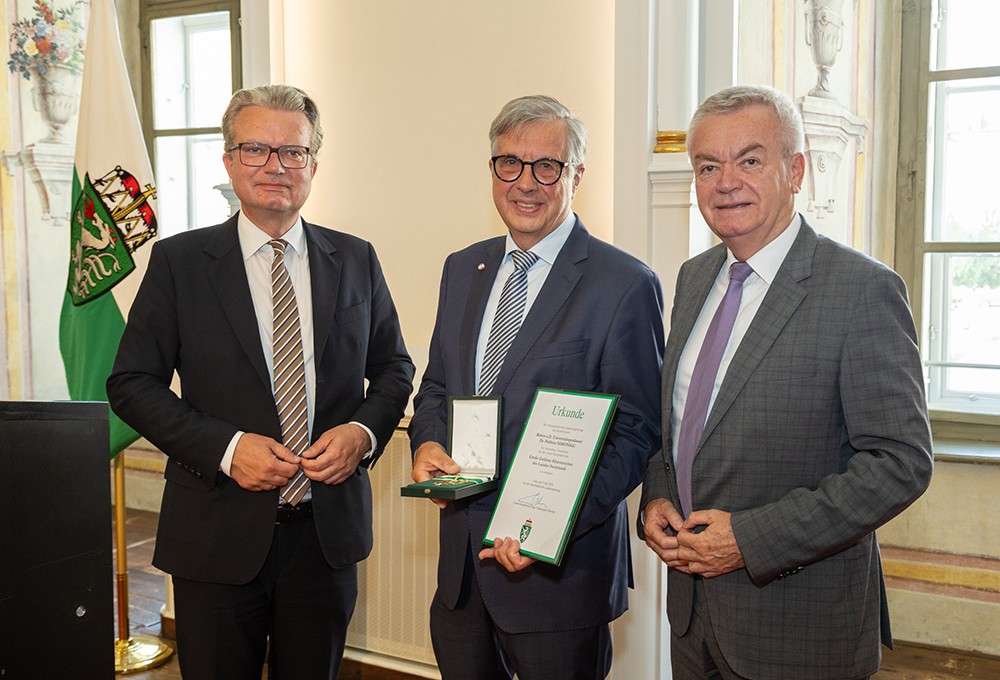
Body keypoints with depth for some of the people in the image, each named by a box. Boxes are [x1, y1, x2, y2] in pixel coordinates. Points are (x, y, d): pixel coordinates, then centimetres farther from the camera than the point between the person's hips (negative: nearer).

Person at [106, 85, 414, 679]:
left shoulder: (356, 260, 5)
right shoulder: (178, 261, -1)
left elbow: (394, 367, 12)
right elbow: (131, 384, -3)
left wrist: (363, 431, -9)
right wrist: (226, 447, -16)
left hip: (327, 534, 2)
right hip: (218, 536, -2)